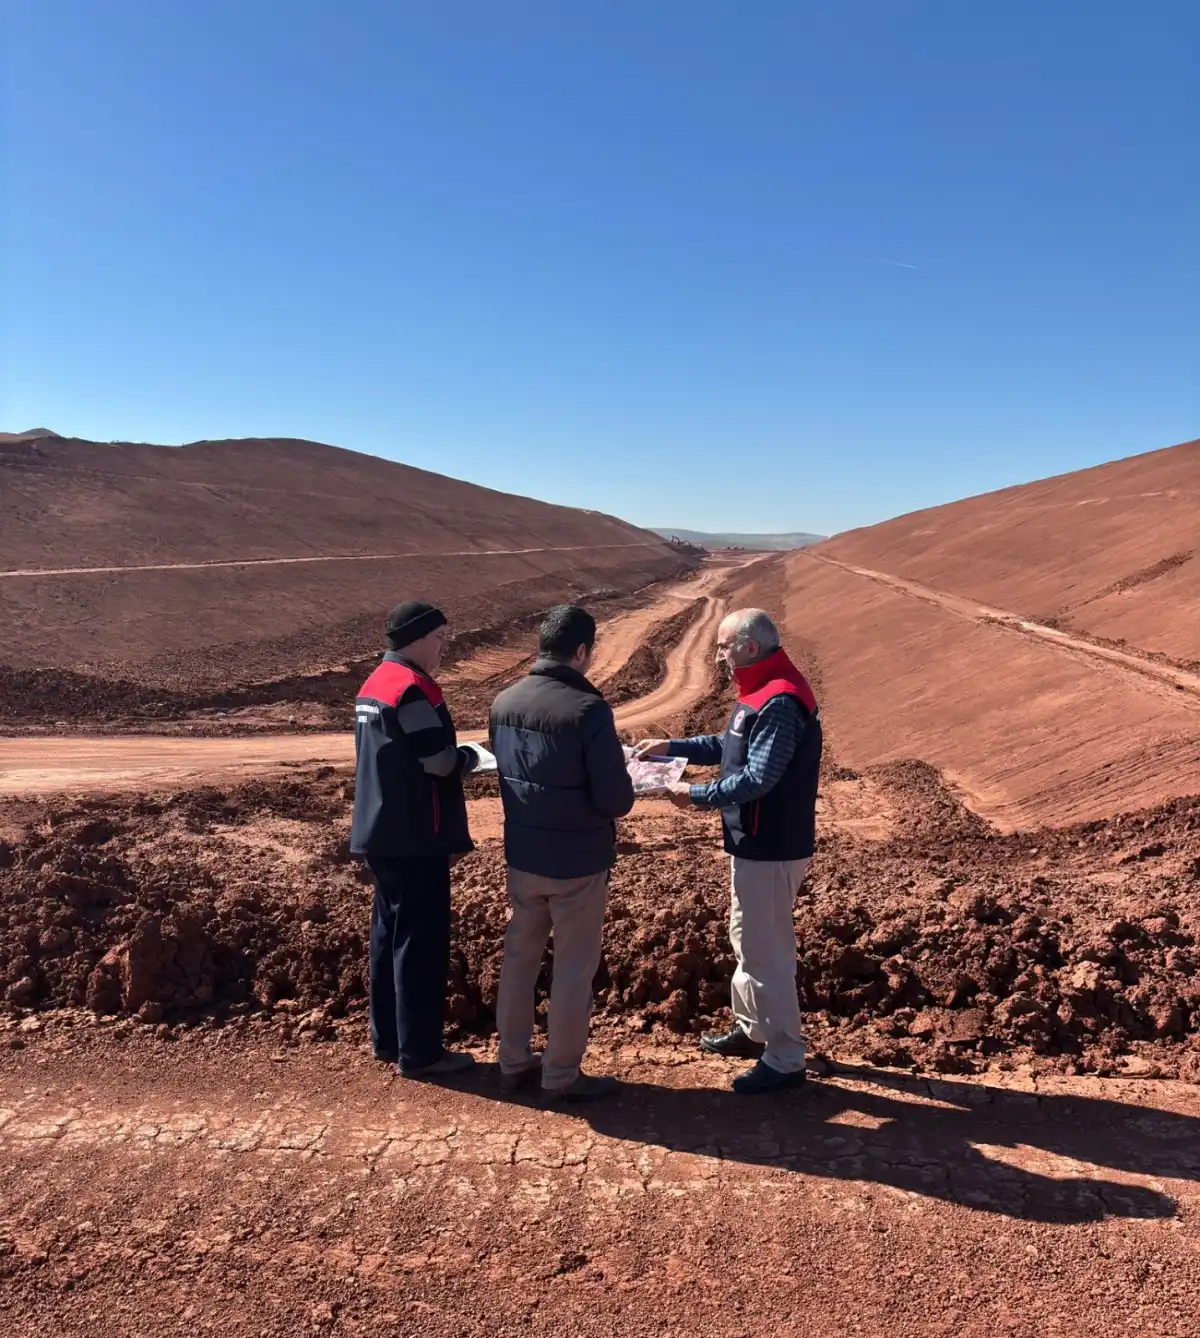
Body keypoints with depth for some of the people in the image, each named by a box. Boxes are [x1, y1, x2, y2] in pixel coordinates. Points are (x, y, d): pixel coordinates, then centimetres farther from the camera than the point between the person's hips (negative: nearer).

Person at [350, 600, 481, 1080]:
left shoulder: (373, 685, 13)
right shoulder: (413, 689, -18)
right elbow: (442, 761, -19)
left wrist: (455, 757, 14)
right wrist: (471, 756, 2)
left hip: (381, 834, 10)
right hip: (415, 839, -10)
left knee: (390, 933, 15)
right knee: (421, 942, -1)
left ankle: (388, 1038, 25)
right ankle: (419, 1051, 7)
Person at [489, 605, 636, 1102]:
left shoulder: (503, 703, -2)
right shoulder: (588, 709, -21)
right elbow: (616, 800, -20)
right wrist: (618, 794, 2)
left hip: (521, 855, 6)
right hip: (578, 861, -6)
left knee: (519, 957, 19)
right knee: (573, 968, 9)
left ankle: (513, 1063, 31)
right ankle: (561, 1075, 21)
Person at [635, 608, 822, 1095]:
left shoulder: (781, 702, -24)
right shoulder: (764, 692, 10)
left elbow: (758, 778, -28)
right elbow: (730, 746, 18)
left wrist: (695, 795, -19)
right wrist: (670, 746, 12)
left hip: (771, 849, -11)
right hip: (754, 842, 11)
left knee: (766, 950, -1)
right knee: (747, 939, 23)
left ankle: (785, 1060, 12)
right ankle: (751, 1028, 40)